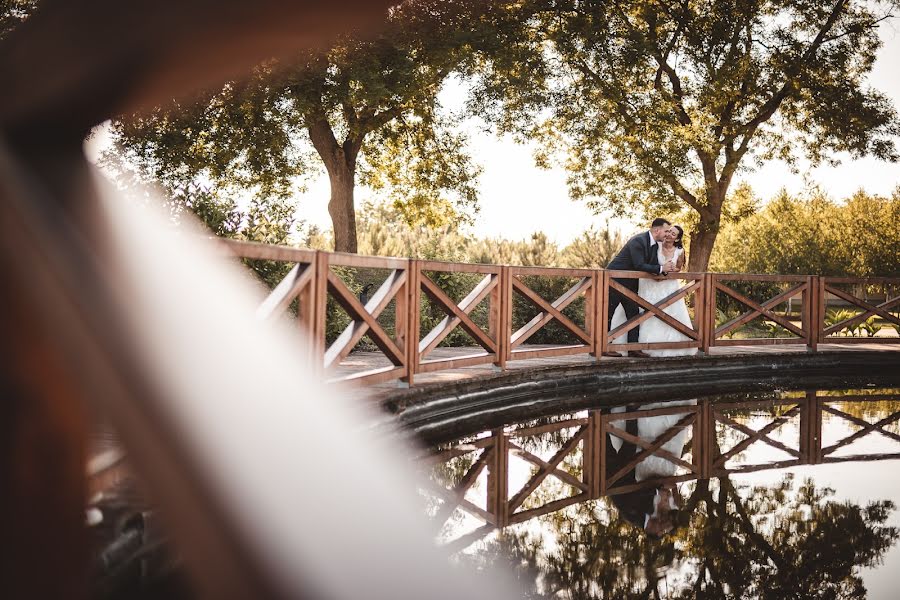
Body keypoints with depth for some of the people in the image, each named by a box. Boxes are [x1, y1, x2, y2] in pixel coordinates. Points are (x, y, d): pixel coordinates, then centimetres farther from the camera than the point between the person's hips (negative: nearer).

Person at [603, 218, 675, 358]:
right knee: (607, 313, -4)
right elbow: (639, 265, -27)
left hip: (630, 283, 10)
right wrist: (661, 269, -24)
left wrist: (667, 268, -13)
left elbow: (654, 265, 8)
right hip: (615, 280, -10)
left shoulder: (655, 245, 7)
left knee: (634, 314, 4)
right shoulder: (638, 241, -22)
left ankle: (633, 348, 4)